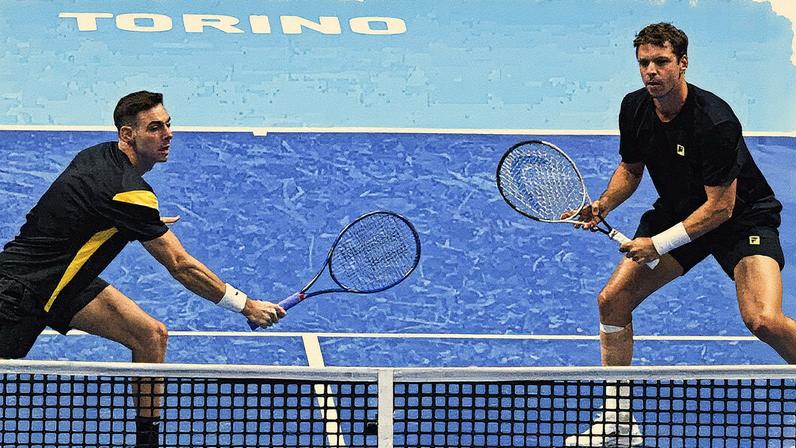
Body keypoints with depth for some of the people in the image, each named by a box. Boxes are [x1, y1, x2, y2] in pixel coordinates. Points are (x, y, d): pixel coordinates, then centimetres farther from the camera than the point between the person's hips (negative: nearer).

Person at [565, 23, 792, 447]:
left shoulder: (715, 122, -30)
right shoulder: (634, 108, -9)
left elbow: (721, 207, -26)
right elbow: (630, 167, 10)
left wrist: (659, 244, -26)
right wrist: (604, 205, -9)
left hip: (743, 217, -7)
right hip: (676, 211, 7)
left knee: (763, 320, -28)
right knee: (612, 299, -2)